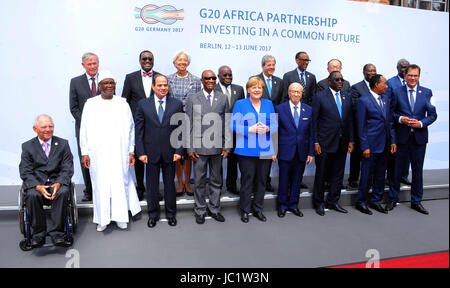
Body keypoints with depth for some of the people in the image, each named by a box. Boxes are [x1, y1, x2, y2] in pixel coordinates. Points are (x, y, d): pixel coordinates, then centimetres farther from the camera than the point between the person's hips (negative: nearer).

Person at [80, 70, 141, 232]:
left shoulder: (123, 104, 6)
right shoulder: (90, 104, 5)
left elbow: (130, 128, 7)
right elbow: (84, 130, 5)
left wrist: (131, 151, 3)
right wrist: (85, 153, 0)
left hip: (119, 153, 0)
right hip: (97, 154, 0)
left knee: (120, 183, 4)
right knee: (100, 185, 4)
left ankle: (120, 216, 18)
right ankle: (102, 219, 18)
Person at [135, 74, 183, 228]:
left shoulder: (177, 104, 1)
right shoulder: (143, 104, 0)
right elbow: (139, 130, 0)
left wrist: (179, 150, -6)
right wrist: (141, 152, -6)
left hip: (170, 152, 0)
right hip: (151, 152, 0)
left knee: (170, 183, 12)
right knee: (152, 185, 11)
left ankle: (171, 213, 29)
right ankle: (153, 214, 28)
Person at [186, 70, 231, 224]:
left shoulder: (223, 98, 6)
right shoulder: (193, 99, 1)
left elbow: (227, 123, 7)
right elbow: (189, 125, 0)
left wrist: (226, 146, 1)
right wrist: (190, 148, -5)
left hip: (217, 147, 2)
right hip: (199, 147, -2)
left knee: (216, 180, 12)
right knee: (200, 181, 7)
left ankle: (214, 209, 28)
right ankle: (200, 210, 23)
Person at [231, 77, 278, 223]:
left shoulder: (268, 104, 12)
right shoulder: (240, 104, 2)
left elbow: (275, 124, 10)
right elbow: (233, 125, -5)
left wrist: (267, 129, -12)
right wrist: (250, 130, -18)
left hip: (265, 149, 4)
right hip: (246, 150, -3)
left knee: (262, 180, 10)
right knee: (247, 180, 1)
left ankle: (258, 209, 26)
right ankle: (244, 210, 18)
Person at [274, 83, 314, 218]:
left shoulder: (309, 110, 6)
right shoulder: (279, 109, -2)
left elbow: (311, 133, 6)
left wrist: (311, 152, 2)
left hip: (302, 153, 3)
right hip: (285, 152, -2)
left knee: (297, 180, 12)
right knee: (284, 180, 7)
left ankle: (293, 204, 28)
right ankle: (282, 205, 23)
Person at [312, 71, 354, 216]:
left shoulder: (347, 97, 11)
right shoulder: (319, 97, -4)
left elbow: (350, 121, 12)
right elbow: (314, 121, -6)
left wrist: (350, 141, 7)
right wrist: (316, 142, -10)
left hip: (342, 144, 5)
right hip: (325, 144, -5)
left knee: (338, 174, 12)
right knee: (321, 174, 6)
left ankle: (333, 201, 27)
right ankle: (319, 203, 22)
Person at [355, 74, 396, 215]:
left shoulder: (386, 99, 12)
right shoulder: (363, 100, -9)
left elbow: (389, 122, 16)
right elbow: (361, 126, -11)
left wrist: (392, 141, 9)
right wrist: (365, 147, -14)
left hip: (385, 145, 7)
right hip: (371, 145, -7)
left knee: (380, 174, 14)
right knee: (367, 175, 1)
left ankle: (376, 201, 27)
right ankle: (361, 202, 16)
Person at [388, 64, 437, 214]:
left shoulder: (426, 92, 4)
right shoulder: (397, 92, 2)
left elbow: (433, 114, 4)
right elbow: (391, 112, 3)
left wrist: (421, 123, -13)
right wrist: (400, 119, -15)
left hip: (419, 137, 1)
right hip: (401, 136, -1)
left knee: (418, 170, 10)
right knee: (397, 169, 7)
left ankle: (416, 201, 24)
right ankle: (393, 199, 22)